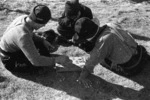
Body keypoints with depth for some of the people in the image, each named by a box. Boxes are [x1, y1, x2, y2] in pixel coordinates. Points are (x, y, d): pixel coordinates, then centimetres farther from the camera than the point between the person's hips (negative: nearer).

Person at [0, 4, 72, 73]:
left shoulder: (25, 18, -14)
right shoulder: (23, 35, -39)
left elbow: (31, 35, 9)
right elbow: (36, 61, -35)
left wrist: (43, 41, -5)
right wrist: (56, 60, -28)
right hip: (11, 61, -8)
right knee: (41, 64, -19)